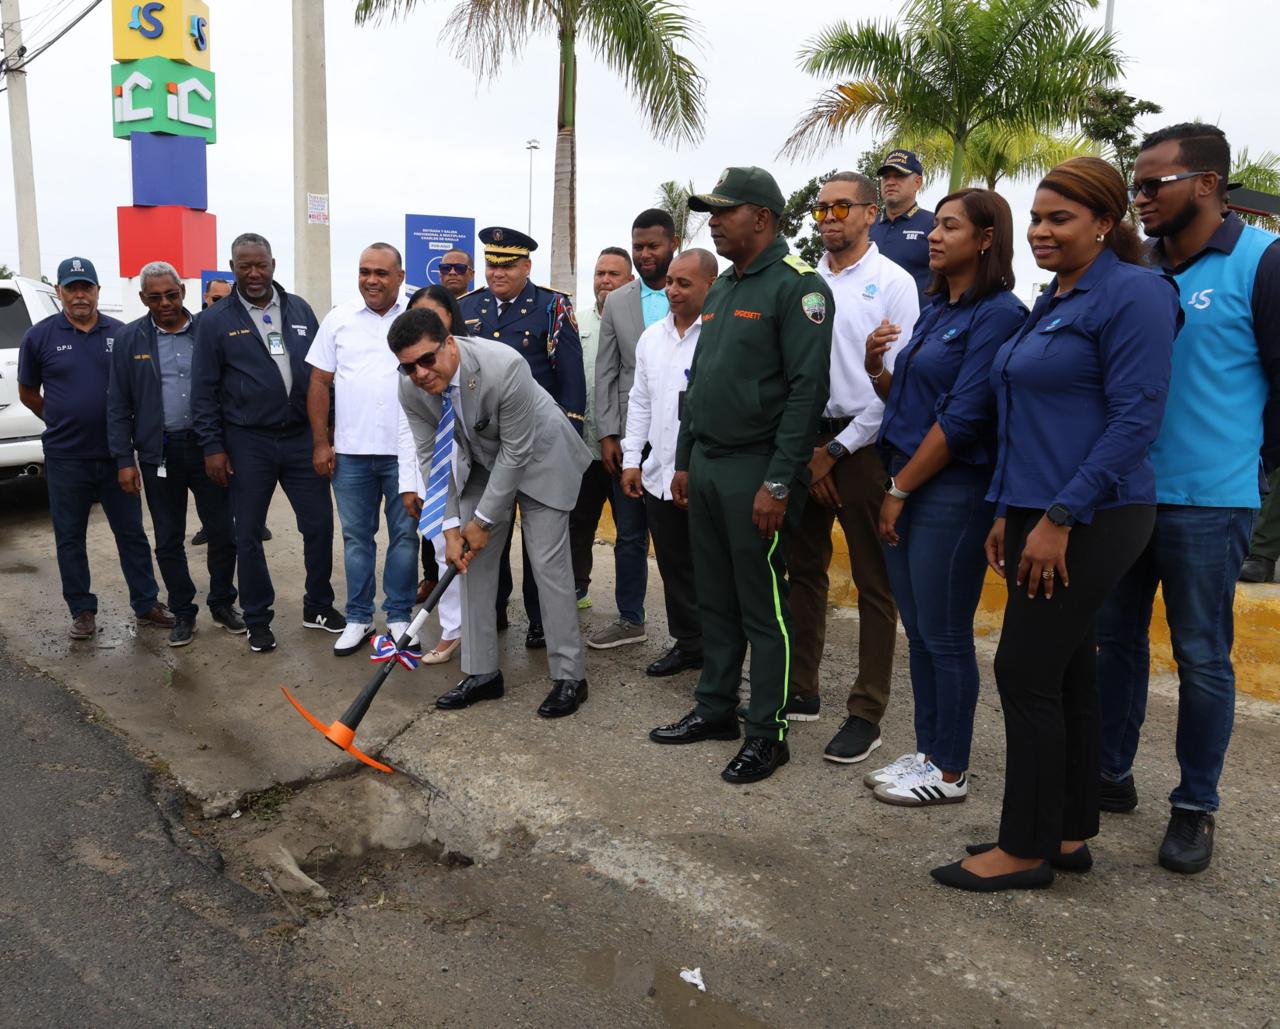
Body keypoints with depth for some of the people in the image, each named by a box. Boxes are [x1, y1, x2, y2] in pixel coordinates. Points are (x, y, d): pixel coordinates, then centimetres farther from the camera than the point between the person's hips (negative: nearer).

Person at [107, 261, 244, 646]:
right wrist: (124, 460, -3)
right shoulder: (129, 339, 3)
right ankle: (183, 612, 22)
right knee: (168, 541, 9)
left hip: (207, 446, -1)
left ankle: (222, 604, 22)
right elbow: (118, 405, 3)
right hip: (159, 453, 1)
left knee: (222, 532, 4)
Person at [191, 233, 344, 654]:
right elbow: (204, 390, -2)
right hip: (248, 443, -2)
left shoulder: (299, 309, 7)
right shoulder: (216, 320, -1)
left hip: (301, 437, 2)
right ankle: (258, 620, 21)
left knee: (319, 524, 6)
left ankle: (318, 607, 24)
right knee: (248, 535, 6)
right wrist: (213, 446, -7)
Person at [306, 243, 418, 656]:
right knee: (356, 536, 10)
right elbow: (320, 383, 7)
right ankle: (357, 618, 21)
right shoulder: (339, 318, 6)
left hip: (406, 450, -2)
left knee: (404, 535, 7)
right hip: (350, 451, 2)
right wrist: (320, 443, 2)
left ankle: (399, 616, 20)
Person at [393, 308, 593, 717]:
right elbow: (432, 458, -8)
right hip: (481, 464, 6)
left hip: (537, 457, -5)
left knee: (549, 564, -7)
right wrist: (451, 528, -16)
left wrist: (483, 521, -20)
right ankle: (482, 673, 13)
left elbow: (516, 451, -27)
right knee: (474, 564, 2)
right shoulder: (412, 392, -18)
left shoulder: (504, 367, -35)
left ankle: (569, 676, 4)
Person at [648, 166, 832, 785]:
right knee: (714, 599, 15)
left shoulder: (797, 286, -10)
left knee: (763, 606, 1)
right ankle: (715, 709, 28)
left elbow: (808, 388, -18)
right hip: (705, 466, 8)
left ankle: (768, 733, 13)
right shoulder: (721, 288, 17)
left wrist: (778, 483, -21)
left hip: (756, 471, -8)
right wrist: (684, 461, 17)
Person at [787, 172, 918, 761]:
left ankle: (866, 713, 11)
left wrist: (838, 451, -10)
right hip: (807, 439, 5)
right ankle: (801, 690, 25)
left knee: (873, 582, 2)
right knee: (802, 569, 11)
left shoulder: (893, 283, -3)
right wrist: (810, 448, -1)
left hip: (863, 443, -5)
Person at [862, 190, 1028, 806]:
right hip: (906, 480, 8)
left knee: (944, 636, 1)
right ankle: (928, 750, 27)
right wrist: (879, 372, -2)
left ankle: (949, 771, 16)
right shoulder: (936, 310, 15)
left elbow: (963, 417, -17)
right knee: (919, 631, 14)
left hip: (953, 489, -8)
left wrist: (900, 489, -13)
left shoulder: (998, 314, -11)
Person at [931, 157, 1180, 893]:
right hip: (1040, 513, 9)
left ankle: (1028, 849, 10)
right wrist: (1009, 513, 15)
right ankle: (1068, 833, 25)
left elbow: (1136, 419, -18)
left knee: (1027, 673, -5)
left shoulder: (1131, 294, -11)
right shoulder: (1053, 302, 16)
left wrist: (1060, 518, -20)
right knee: (1066, 672, 13)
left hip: (1088, 521, -9)